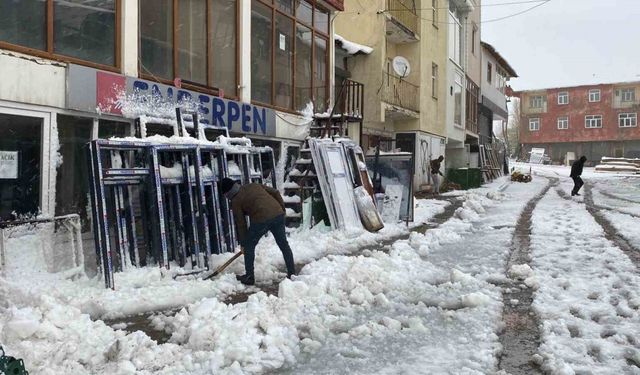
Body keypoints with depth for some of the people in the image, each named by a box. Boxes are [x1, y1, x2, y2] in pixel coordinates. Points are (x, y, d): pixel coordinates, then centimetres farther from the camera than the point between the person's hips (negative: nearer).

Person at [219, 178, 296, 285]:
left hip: (261, 219, -6)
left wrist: (243, 243, 16)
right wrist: (282, 207, 23)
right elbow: (275, 192, 16)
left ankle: (249, 277, 19)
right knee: (284, 245, 17)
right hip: (278, 214, 6)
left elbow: (241, 224, 8)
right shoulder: (255, 185, 22)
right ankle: (292, 273, 23)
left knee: (249, 246, 14)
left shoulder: (236, 201, 7)